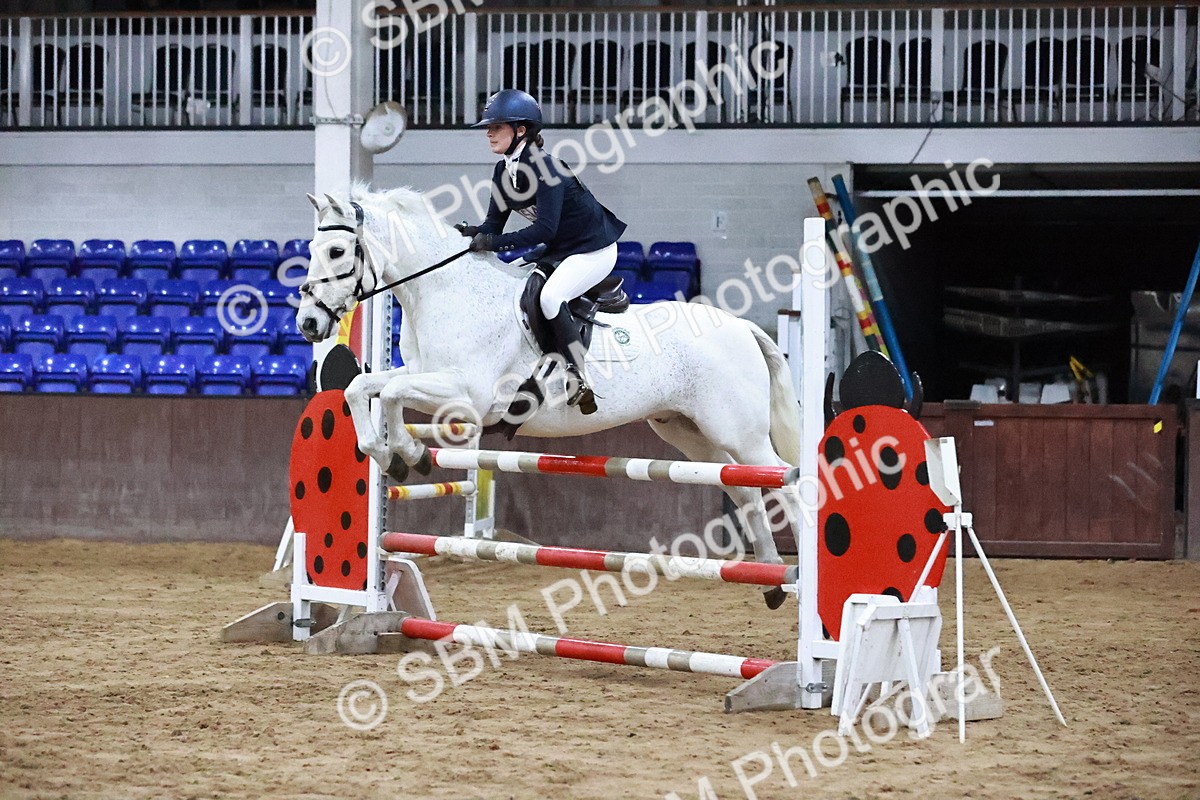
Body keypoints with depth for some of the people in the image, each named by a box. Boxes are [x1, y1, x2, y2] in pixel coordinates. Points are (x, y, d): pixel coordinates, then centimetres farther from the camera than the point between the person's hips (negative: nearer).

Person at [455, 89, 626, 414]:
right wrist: (470, 233, -20)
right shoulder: (503, 172, 0)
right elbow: (494, 225, 1)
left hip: (594, 250, -10)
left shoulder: (544, 167, -26)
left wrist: (494, 242, -35)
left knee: (550, 296, -29)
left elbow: (545, 229, -32)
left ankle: (579, 381, -24)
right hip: (559, 251, 10)